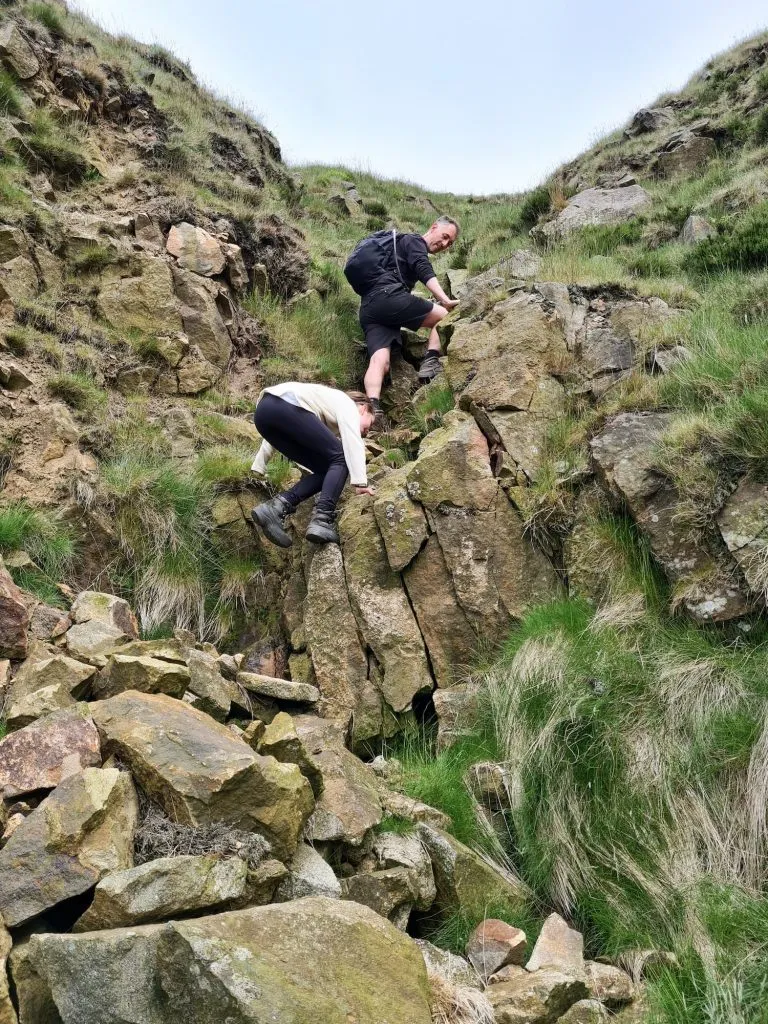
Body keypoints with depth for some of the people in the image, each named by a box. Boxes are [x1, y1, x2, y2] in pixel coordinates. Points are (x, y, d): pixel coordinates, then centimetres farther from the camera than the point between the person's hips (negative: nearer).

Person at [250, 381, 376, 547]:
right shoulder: (346, 403, 16)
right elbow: (352, 440, -3)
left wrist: (259, 466, 35)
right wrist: (360, 482, -10)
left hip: (263, 412, 9)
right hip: (284, 406, -9)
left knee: (325, 469, 10)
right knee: (340, 458, -1)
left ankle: (275, 507, -2)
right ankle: (322, 520, -19)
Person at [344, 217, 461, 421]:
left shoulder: (401, 245, 39)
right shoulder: (414, 241, 9)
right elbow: (425, 272, -11)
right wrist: (444, 300, -24)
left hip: (368, 308, 8)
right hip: (386, 295, -8)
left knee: (379, 360, -13)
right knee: (444, 315, 1)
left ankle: (372, 407, -34)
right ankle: (430, 364, -11)